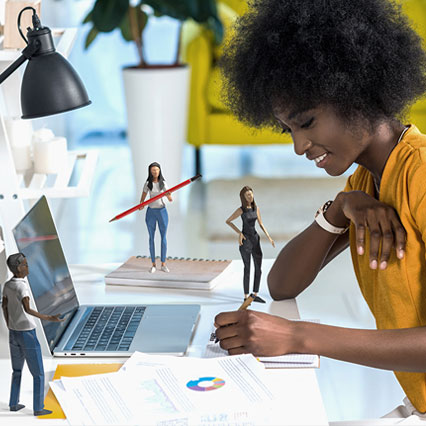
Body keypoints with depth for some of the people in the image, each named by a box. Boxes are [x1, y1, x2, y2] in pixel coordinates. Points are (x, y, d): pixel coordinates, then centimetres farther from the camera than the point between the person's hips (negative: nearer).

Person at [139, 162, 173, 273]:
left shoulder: (163, 183, 0)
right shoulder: (147, 184, -2)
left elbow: (170, 198, -5)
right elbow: (143, 198, 2)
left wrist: (170, 198, -30)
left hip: (162, 212, 1)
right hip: (151, 213, -1)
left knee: (163, 237, 3)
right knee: (151, 238, 4)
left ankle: (163, 264, 12)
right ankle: (153, 265, 13)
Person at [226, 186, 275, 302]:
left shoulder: (256, 208, 5)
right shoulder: (240, 210, -11)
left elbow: (261, 224, 11)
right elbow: (228, 221, -3)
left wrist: (269, 237, 2)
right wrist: (239, 233, -12)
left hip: (255, 240, 6)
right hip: (245, 241, -6)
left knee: (258, 268, 6)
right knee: (247, 269, -2)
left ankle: (255, 295, 17)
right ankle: (246, 297, 8)